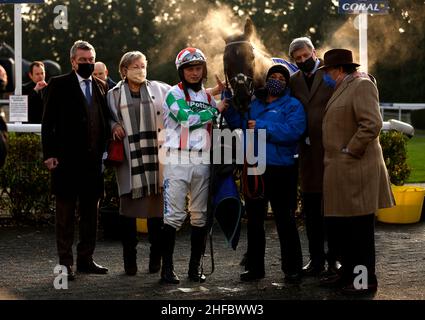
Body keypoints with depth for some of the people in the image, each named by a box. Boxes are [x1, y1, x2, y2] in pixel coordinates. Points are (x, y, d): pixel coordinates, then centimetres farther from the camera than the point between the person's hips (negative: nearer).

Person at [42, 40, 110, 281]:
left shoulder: (101, 86, 13)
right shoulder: (59, 85, -1)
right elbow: (48, 122, -3)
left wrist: (104, 150, 6)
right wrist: (49, 154, -10)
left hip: (94, 159, 5)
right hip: (67, 160, -5)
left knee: (91, 212, 10)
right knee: (66, 213, 2)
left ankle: (86, 259, 20)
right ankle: (65, 262, 6)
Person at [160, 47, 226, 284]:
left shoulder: (208, 96, 17)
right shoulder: (175, 93, 1)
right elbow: (188, 118, -14)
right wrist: (215, 110, -4)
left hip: (203, 161, 5)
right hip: (178, 160, -5)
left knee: (201, 216, 6)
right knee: (174, 215, -9)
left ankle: (195, 267, 14)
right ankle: (167, 267, -4)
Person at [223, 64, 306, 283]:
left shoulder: (293, 106, -2)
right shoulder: (253, 104, 17)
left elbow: (292, 132, -18)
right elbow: (237, 122, 14)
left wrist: (261, 126, -18)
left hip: (280, 172, -6)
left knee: (285, 221, 0)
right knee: (254, 221, 13)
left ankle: (292, 268, 10)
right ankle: (255, 267, 23)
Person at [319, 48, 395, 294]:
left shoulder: (362, 86, -11)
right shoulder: (342, 89, 18)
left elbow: (372, 124, -22)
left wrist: (349, 151, -18)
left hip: (356, 170, -10)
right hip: (341, 171, 10)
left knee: (359, 229, -2)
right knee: (342, 226, 15)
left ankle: (365, 281, 7)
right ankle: (349, 275, 25)